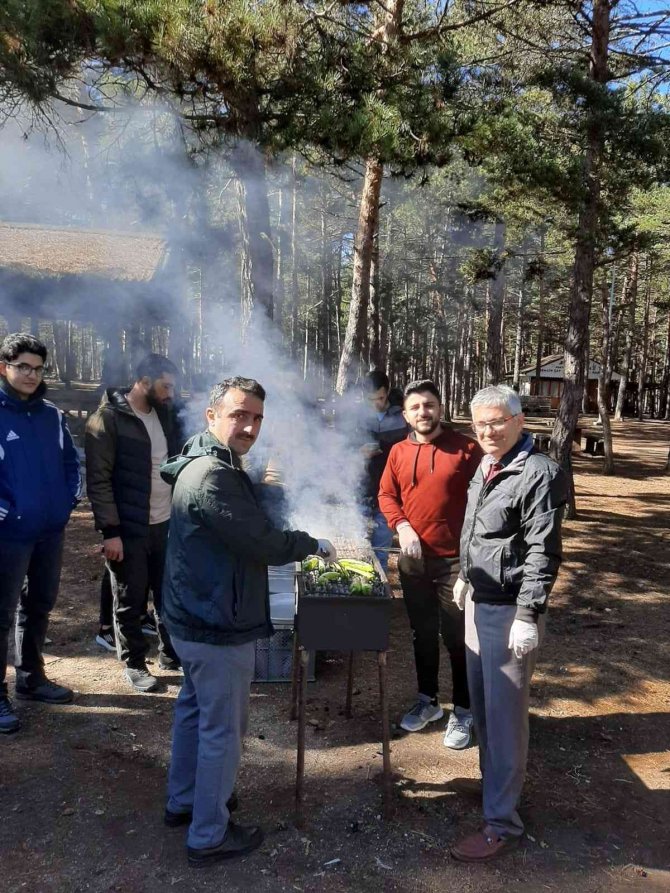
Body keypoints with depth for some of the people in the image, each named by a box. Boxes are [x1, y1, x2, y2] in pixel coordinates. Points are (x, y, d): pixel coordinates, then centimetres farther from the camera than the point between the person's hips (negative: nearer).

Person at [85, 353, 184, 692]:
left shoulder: (166, 415, 6)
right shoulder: (107, 419, -13)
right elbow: (98, 480, -15)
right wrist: (110, 531, -17)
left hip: (167, 524, 6)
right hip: (129, 529, -6)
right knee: (130, 602, 8)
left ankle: (172, 655, 34)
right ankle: (134, 664, 26)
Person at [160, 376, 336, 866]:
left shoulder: (205, 465, 7)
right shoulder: (214, 477, -27)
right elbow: (265, 544, -25)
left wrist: (299, 542, 7)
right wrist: (314, 544, -9)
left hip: (194, 618, 11)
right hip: (219, 627, -11)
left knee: (195, 708, 25)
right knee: (222, 729, 5)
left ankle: (183, 800, 44)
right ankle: (209, 836, 23)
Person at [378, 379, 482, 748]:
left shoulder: (465, 448, -8)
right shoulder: (398, 452, 3)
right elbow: (386, 494, 9)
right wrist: (402, 527, -8)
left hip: (455, 560, -4)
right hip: (413, 558, 4)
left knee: (457, 638, 5)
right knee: (422, 633, 18)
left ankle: (462, 712, 22)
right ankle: (427, 700, 35)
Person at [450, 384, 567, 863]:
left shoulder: (539, 473, -18)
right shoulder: (487, 466, 9)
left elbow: (543, 553, -20)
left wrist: (528, 617, -22)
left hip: (510, 609, -9)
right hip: (479, 601, 9)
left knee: (504, 711, 0)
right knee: (481, 701, 20)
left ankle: (502, 822, 13)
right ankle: (493, 779, 41)